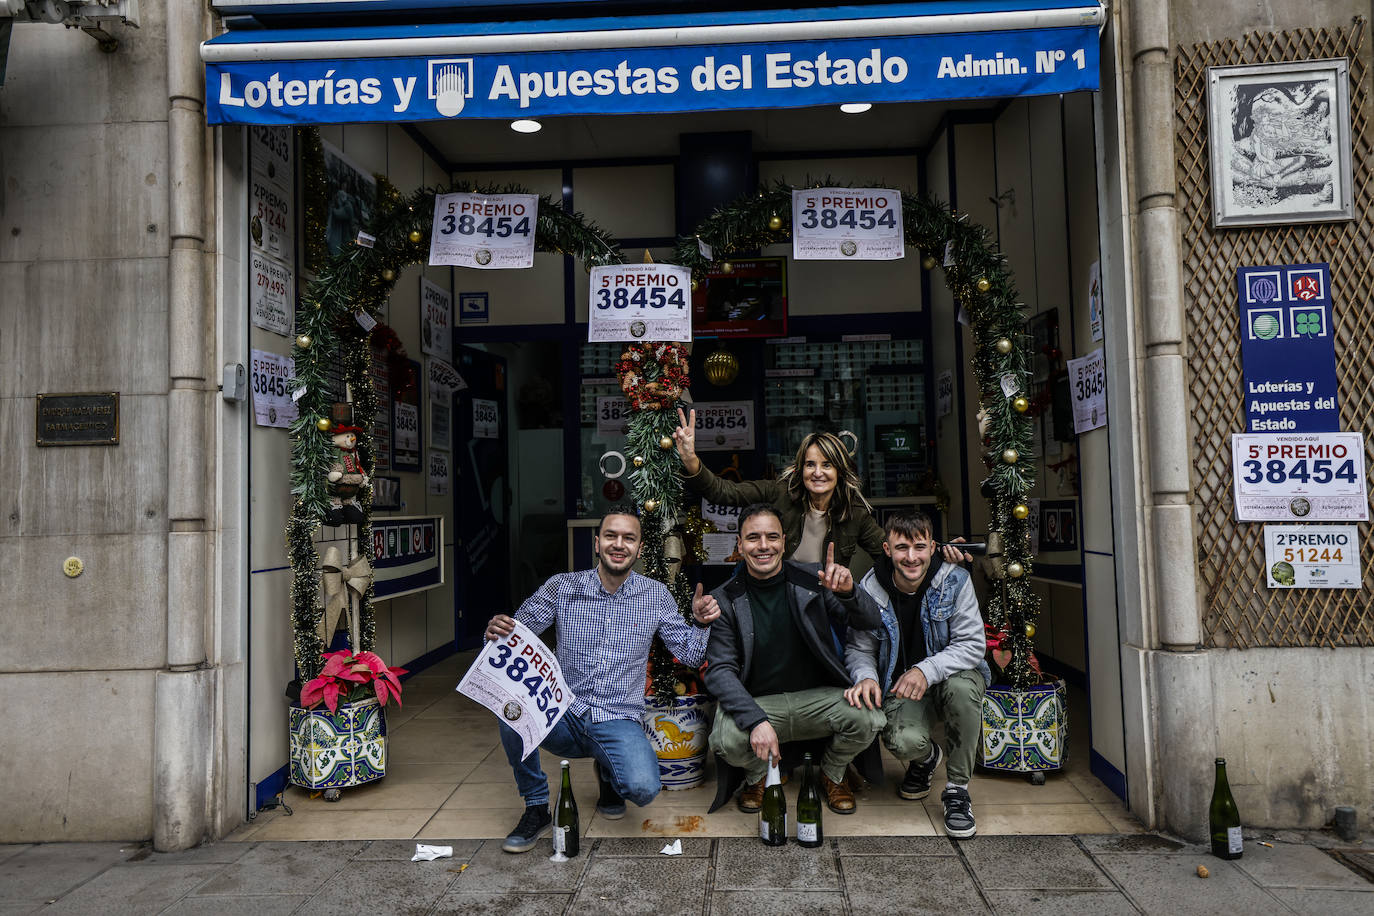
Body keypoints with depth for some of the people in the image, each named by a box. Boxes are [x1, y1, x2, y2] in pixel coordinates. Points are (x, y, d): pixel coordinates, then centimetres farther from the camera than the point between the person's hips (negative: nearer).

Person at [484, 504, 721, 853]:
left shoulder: (656, 596, 3)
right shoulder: (562, 587, 1)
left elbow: (689, 655, 7)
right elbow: (517, 631, -2)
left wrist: (700, 624, -13)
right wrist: (497, 631, -25)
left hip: (618, 721, 0)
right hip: (564, 716, 1)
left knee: (642, 788, -28)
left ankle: (608, 771, 13)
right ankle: (536, 809, -6)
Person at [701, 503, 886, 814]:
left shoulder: (813, 578, -1)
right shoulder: (725, 600, -5)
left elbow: (871, 622, -3)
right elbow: (720, 670, -10)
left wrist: (848, 592, -27)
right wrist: (756, 720, -27)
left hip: (818, 696, 2)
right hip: (757, 702, -1)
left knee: (868, 719, -26)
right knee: (727, 740, -31)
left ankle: (832, 775, 10)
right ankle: (758, 777, 9)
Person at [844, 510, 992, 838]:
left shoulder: (955, 580, -13)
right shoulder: (870, 589, -10)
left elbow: (972, 644, -16)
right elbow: (859, 648, -1)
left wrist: (927, 670, -33)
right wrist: (865, 676, -25)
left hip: (951, 672, 0)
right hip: (901, 684, 1)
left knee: (961, 688, -38)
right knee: (903, 742, -30)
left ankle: (958, 789, -14)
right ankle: (926, 757, 16)